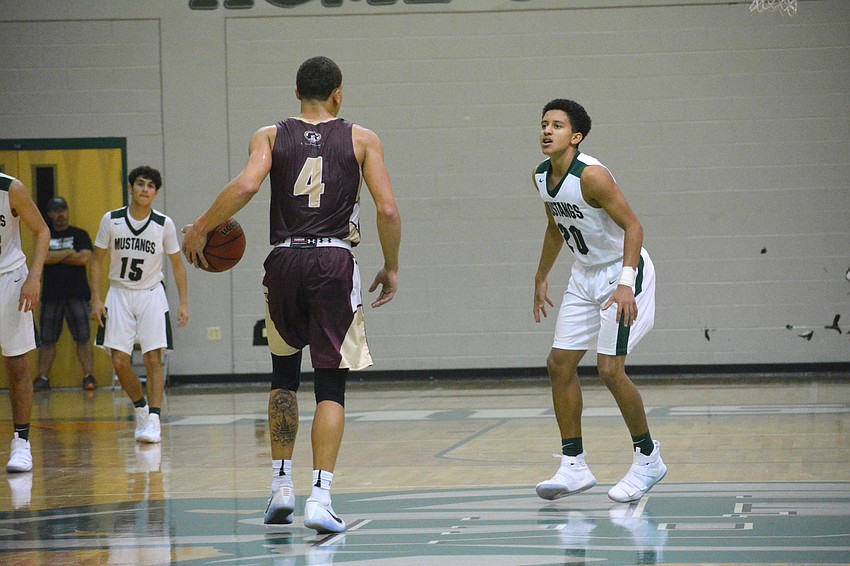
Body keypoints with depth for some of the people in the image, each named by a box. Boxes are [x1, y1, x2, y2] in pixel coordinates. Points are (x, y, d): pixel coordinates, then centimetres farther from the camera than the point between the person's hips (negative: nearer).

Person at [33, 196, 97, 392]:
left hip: (77, 294, -2)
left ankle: (89, 376, -4)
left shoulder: (79, 234, 6)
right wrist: (69, 253, -7)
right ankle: (42, 378, 8)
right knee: (47, 339, 3)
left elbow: (84, 258, -10)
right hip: (51, 294, 2)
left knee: (83, 338, -6)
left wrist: (54, 257, -5)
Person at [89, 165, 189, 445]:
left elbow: (177, 264, 4)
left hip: (151, 294, -1)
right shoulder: (111, 220, -6)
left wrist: (184, 303, -2)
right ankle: (140, 408, 20)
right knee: (119, 361, -4)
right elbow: (96, 260, 3)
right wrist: (96, 299, -5)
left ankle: (153, 421, -11)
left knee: (153, 359, -11)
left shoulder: (164, 224, -7)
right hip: (119, 294, 1)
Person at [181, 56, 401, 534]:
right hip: (334, 262, -2)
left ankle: (282, 485, 19)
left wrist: (201, 228, 0)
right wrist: (391, 268, 10)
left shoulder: (270, 136, 8)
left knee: (285, 374, 21)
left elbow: (246, 185, -11)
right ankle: (320, 495, -11)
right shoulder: (361, 139, 7)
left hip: (285, 261, 2)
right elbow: (388, 210, -3)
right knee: (331, 384, 1)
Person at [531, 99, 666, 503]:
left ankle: (648, 458, 5)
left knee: (609, 369, -13)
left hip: (624, 272, -8)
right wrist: (541, 278, 24)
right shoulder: (542, 178, 1)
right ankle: (573, 466, 9)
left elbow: (632, 226, -23)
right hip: (586, 275, 9)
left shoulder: (591, 176, -24)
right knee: (559, 364, 2)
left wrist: (625, 283, -33)